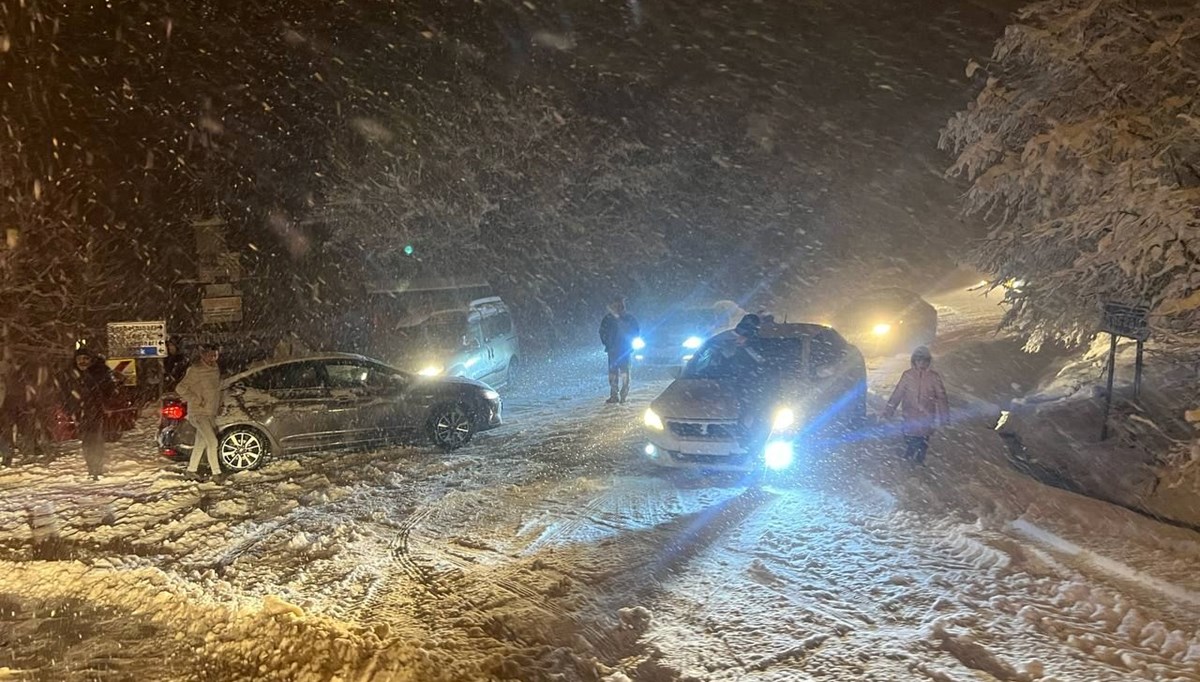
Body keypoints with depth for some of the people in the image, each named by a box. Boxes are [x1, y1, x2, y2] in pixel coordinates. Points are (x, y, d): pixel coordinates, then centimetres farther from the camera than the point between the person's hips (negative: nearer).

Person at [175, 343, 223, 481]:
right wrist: (198, 400, -18)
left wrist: (219, 405, 11)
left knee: (201, 442, 15)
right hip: (198, 413, -8)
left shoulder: (216, 370, 8)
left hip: (211, 414, 8)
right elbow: (180, 388, -17)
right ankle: (216, 472, -7)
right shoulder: (196, 370, -16)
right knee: (212, 441, -13)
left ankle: (192, 469, 27)